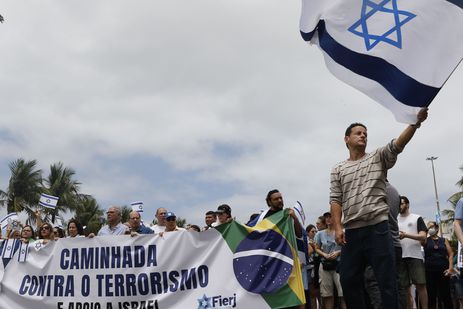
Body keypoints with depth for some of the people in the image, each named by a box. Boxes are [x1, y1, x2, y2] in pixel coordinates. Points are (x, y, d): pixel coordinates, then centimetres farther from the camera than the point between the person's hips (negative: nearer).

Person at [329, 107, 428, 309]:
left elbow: (397, 145, -7)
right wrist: (337, 227, -6)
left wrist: (416, 122, -24)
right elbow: (335, 200, 8)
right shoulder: (338, 170, 15)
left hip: (377, 228, -2)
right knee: (349, 280, 4)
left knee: (387, 281, -3)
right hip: (351, 232, 3)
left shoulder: (379, 157, 11)